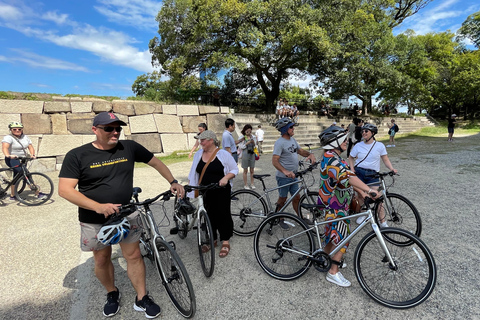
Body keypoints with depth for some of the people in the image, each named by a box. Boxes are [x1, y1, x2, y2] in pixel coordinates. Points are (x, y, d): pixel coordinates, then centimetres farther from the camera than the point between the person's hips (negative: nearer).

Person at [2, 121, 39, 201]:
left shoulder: (25, 137, 7)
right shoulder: (8, 138, -11)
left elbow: (30, 147, 2)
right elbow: (4, 147, -27)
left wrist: (32, 155, -16)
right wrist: (8, 155, -45)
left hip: (23, 160, 7)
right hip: (13, 160, -7)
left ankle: (12, 196, 30)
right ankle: (38, 193, -21)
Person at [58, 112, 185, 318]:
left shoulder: (130, 147, -6)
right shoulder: (77, 155, -12)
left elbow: (156, 162, 6)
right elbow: (65, 189, -17)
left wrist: (173, 182, 0)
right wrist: (99, 207, -28)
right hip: (95, 220, -1)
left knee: (134, 256, 8)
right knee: (102, 259, 17)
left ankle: (142, 299, 26)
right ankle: (112, 294, 43)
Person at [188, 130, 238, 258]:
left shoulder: (223, 154, -7)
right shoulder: (198, 154, 7)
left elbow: (234, 169, -3)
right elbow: (193, 173, 15)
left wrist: (226, 178, -20)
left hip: (221, 192, -4)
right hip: (205, 193, 5)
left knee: (223, 215, 1)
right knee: (209, 216, 12)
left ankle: (225, 242, 17)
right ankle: (212, 240, 29)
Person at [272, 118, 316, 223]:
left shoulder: (292, 139, 8)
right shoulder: (279, 143, -19)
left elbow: (300, 151, 14)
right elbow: (274, 161, -26)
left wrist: (310, 154, -7)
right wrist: (285, 171, -40)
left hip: (293, 175, 8)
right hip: (283, 177, -7)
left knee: (296, 197, 16)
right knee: (282, 199, 8)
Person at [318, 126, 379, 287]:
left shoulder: (332, 157, 10)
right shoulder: (331, 160, -25)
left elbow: (347, 177, 13)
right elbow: (348, 177, -40)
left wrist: (362, 192, 9)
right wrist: (370, 190, -45)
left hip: (335, 205, 10)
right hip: (335, 207, -10)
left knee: (332, 235, 22)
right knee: (343, 237, -2)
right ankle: (333, 272, 9)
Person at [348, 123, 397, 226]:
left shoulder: (380, 145, 1)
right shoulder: (358, 146, 1)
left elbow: (385, 159, 4)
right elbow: (351, 158, 11)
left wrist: (391, 168, -12)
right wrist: (352, 169, -3)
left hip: (373, 174, 0)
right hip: (359, 172, 1)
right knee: (360, 195, 3)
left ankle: (382, 221, 6)